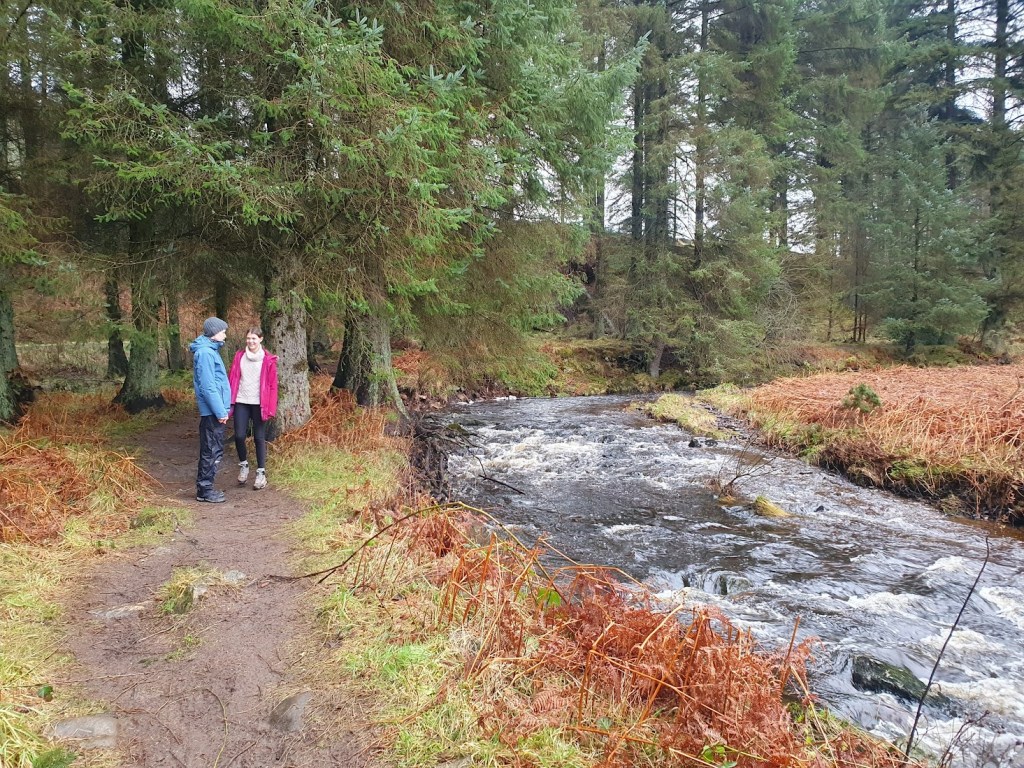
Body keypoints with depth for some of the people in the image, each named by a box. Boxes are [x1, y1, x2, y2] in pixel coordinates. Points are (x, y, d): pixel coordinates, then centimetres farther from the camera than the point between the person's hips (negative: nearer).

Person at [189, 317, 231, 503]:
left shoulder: (210, 350, 15)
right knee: (211, 451, -3)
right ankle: (204, 490, 5)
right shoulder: (205, 352, -16)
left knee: (214, 450, 15)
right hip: (212, 411, -10)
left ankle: (205, 487, 23)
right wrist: (220, 411, -19)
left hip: (215, 411, 10)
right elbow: (208, 387, -20)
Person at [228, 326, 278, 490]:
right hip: (241, 402, 2)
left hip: (259, 404, -2)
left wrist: (271, 408, -8)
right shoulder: (239, 356, 5)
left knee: (259, 438, 3)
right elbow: (232, 378, 6)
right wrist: (229, 401, 0)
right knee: (239, 436, -2)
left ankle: (261, 473, 12)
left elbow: (273, 385, -3)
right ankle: (243, 465, 23)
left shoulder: (268, 359, -3)